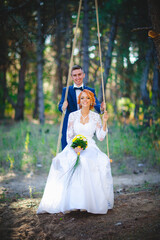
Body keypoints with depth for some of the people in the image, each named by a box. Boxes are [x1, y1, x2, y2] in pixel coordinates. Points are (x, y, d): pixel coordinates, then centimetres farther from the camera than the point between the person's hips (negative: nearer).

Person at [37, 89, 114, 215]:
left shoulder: (96, 116, 8)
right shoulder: (73, 115, 8)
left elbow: (101, 137, 3)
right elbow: (69, 136, 4)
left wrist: (104, 122, -8)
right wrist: (74, 146, -15)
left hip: (90, 147, 0)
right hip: (73, 147, 0)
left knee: (102, 161, -35)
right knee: (62, 161, -33)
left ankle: (89, 202, -28)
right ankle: (68, 203, -31)